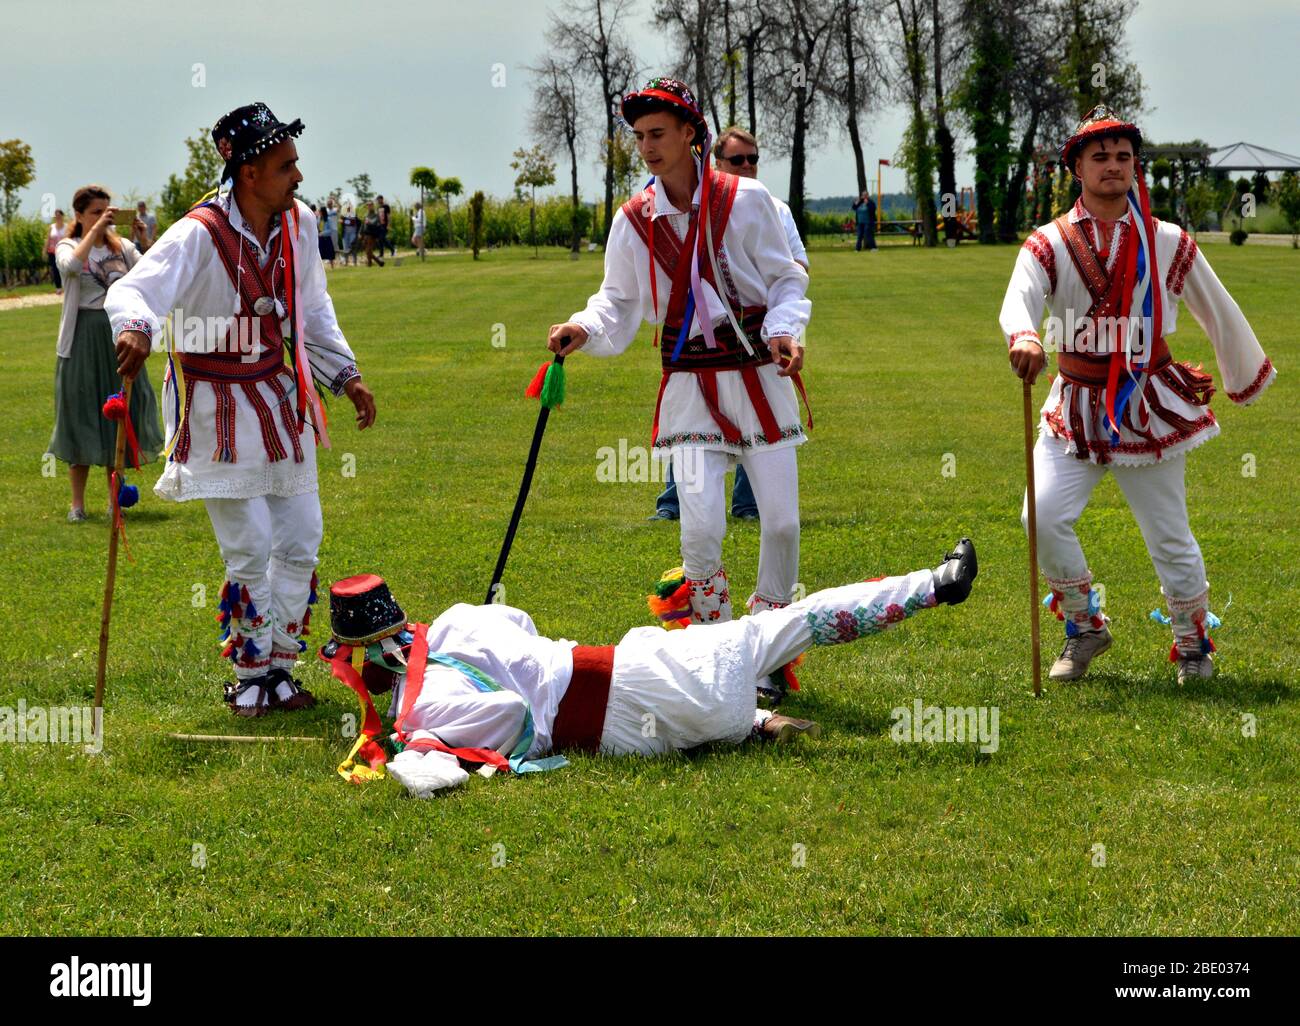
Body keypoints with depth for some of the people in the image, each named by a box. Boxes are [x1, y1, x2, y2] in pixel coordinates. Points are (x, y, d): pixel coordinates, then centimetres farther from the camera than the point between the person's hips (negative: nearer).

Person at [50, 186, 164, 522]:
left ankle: (115, 498, 18)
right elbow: (72, 265, -25)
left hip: (118, 336, 3)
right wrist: (96, 229, -24)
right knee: (81, 416, 1)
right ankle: (78, 503, 9)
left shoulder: (122, 247, 7)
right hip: (83, 339, -3)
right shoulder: (68, 246, 0)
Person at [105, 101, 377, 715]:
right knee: (249, 550, -5)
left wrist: (345, 375, 14)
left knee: (300, 543, 7)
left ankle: (278, 668, 20)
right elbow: (134, 289, -34)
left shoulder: (299, 224, 0)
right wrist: (135, 325, -56)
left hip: (280, 398, 6)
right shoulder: (199, 235, -20)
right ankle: (251, 675, 12)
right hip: (219, 409, -6)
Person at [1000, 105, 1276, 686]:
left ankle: (1194, 643, 25)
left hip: (1149, 407, 0)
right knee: (1044, 517, -14)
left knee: (1169, 535, 3)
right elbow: (1019, 300, -22)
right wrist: (1024, 338, -45)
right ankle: (1085, 627, 8)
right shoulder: (1050, 243, -2)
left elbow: (1217, 312, 13)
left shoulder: (1168, 244, 1)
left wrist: (1245, 379, 21)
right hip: (1075, 410, 0)